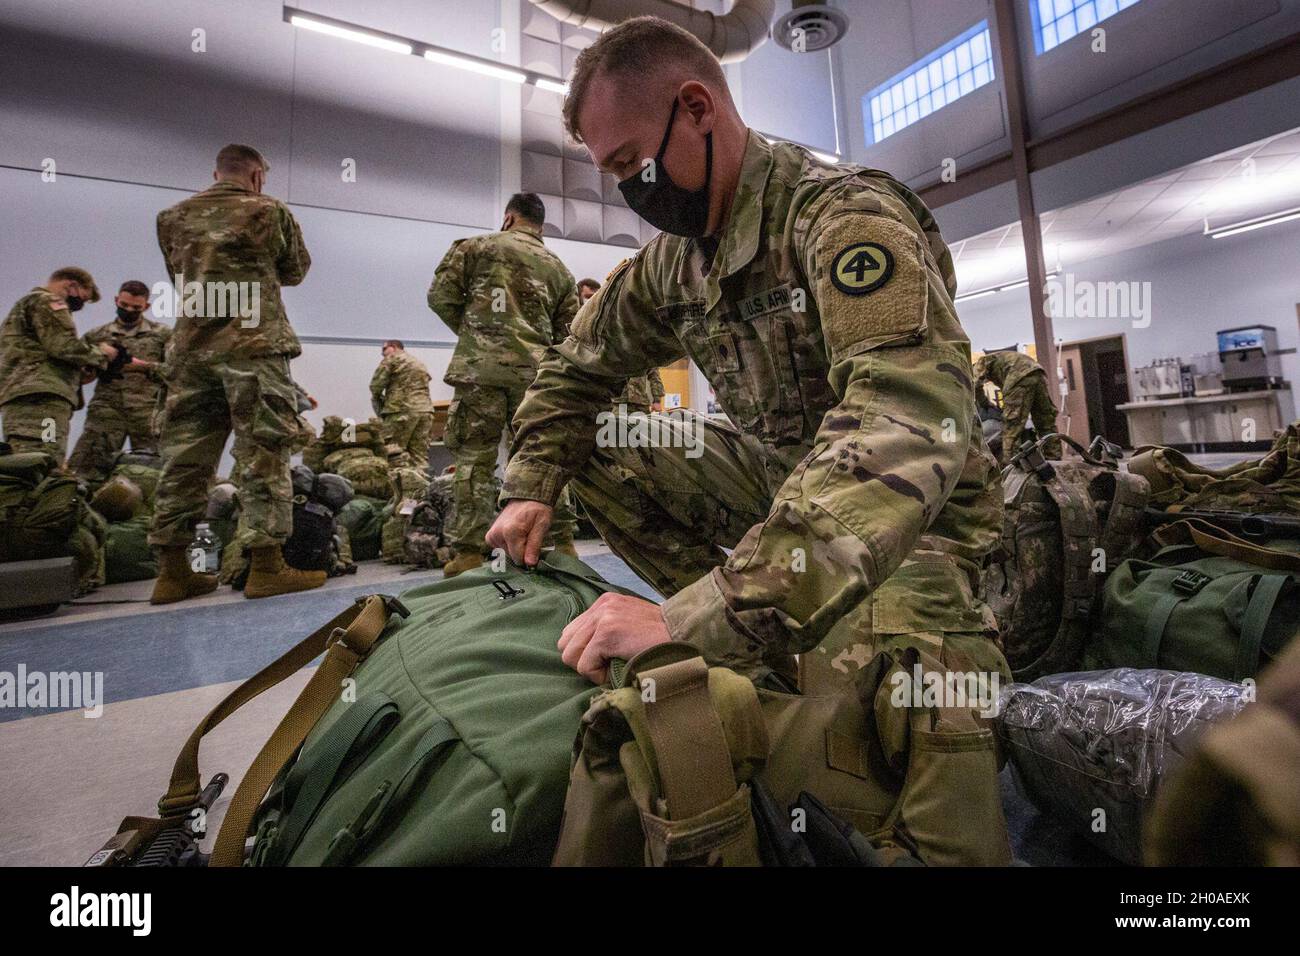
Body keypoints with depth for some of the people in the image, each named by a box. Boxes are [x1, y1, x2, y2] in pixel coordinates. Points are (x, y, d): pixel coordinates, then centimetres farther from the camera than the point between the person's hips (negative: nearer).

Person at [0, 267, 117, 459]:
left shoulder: (23, 305, 35)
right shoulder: (46, 301, 4)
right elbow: (64, 346, -11)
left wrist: (79, 375, 21)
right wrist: (101, 353, 7)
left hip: (18, 401, 10)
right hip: (41, 399, -10)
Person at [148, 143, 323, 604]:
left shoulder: (173, 217, 15)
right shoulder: (270, 212, 3)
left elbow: (178, 273, 26)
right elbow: (295, 271, 14)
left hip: (191, 350, 5)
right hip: (254, 346, -5)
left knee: (184, 459, 6)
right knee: (264, 454, -4)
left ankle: (173, 571, 11)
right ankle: (266, 566, -4)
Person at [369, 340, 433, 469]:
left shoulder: (392, 359, 4)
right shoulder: (420, 363, 27)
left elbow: (375, 385, -1)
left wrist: (380, 402, 18)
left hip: (402, 410, -7)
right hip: (426, 409, 7)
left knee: (395, 453, -6)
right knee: (419, 455, 6)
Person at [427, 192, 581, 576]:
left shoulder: (474, 246, 11)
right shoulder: (559, 269, 19)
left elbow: (441, 296, 5)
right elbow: (568, 335, 14)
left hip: (480, 368, -3)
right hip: (535, 372, 3)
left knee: (475, 459, -1)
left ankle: (468, 553, 0)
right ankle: (563, 542, 13)